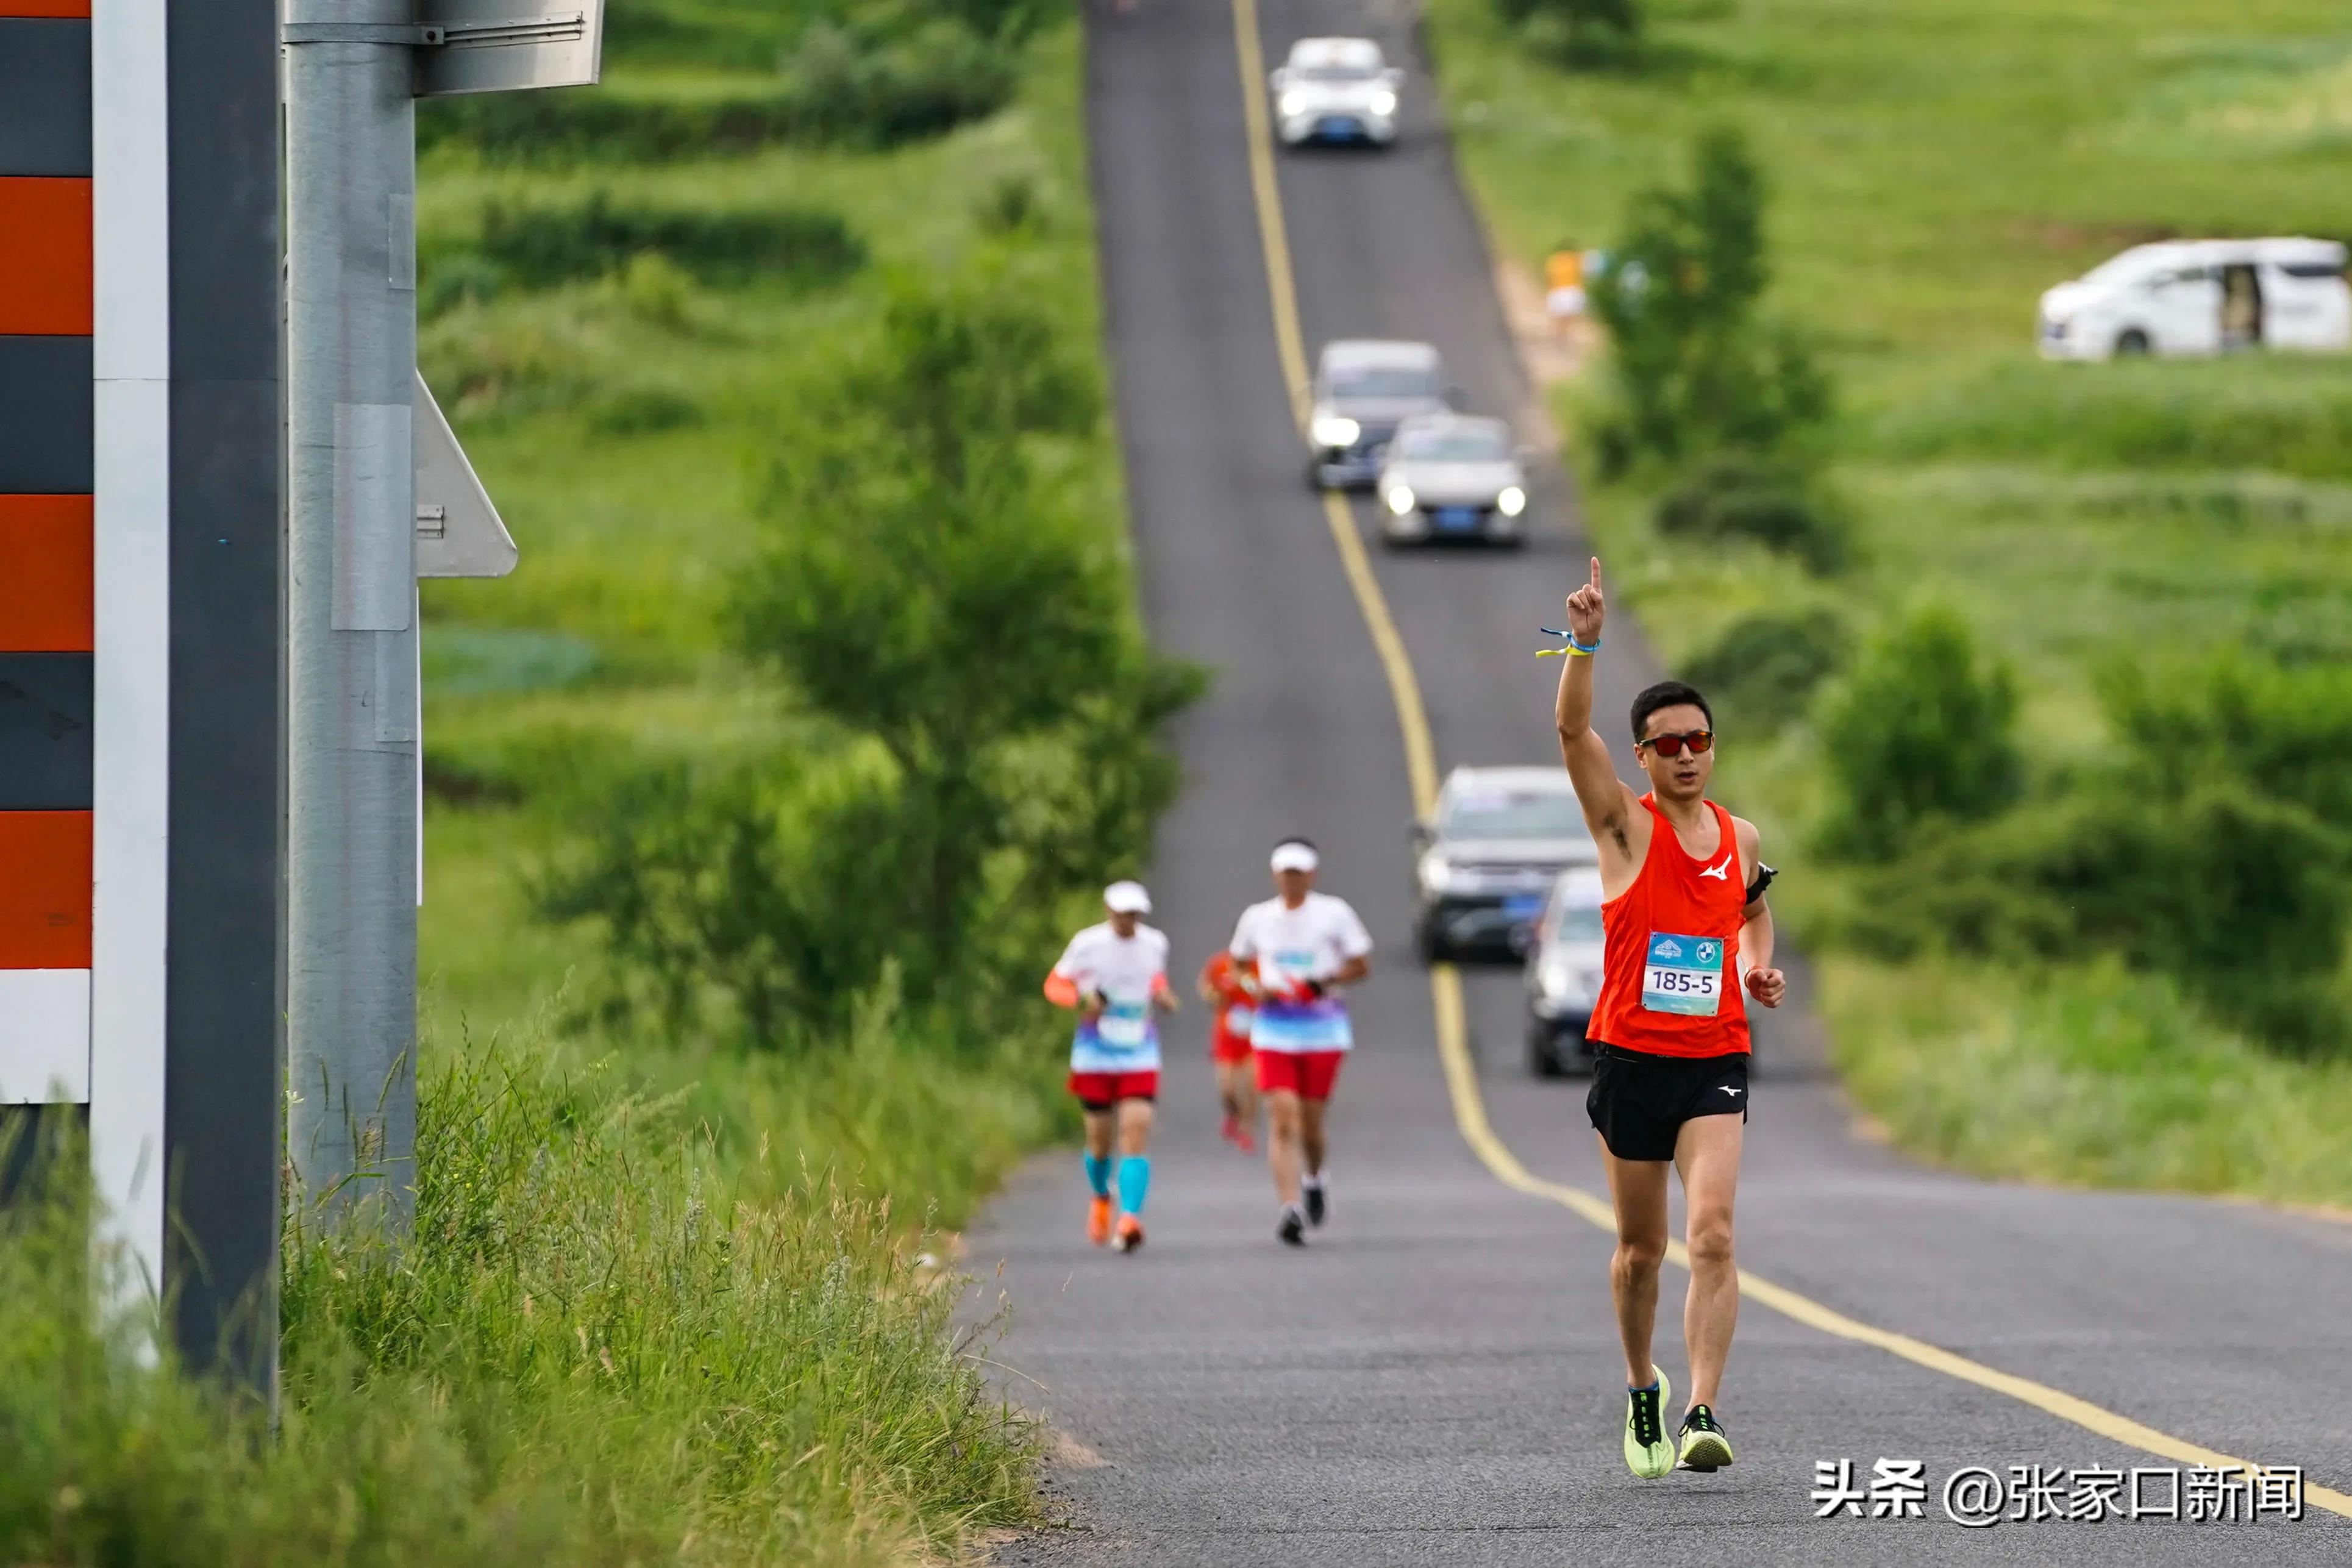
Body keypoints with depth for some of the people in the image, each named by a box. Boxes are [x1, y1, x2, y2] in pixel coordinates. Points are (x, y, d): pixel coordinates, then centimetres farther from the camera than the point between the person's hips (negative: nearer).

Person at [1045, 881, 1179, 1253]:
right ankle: (1100, 1197, 41)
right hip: (1094, 1056, -1)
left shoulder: (1155, 944, 1)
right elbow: (1055, 985, 0)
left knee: (1136, 1135, -16)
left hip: (1140, 1058, 1)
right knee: (1100, 1140, 8)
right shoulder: (1087, 944, -8)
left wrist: (1164, 997, 0)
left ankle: (1130, 1220, -24)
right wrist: (1082, 999, -20)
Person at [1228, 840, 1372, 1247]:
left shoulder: (1334, 913, 0)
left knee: (1310, 1123, 4)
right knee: (1282, 1118, -14)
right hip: (1274, 1032, 1)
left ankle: (1314, 1179, 37)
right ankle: (1291, 1210, -20)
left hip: (1323, 1032, -1)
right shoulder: (1257, 918, 7)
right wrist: (1257, 989, -1)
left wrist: (1322, 983, -15)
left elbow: (1360, 966, 2)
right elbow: (1240, 964, 20)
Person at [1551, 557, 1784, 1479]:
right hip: (1630, 1058, -1)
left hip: (1714, 1064, 1)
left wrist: (1759, 968, 8)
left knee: (1712, 1236, -17)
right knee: (1640, 1249, 10)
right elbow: (1572, 729, -18)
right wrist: (1585, 643, -32)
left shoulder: (1741, 840, 7)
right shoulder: (1626, 826, -3)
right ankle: (1642, 1394, 32)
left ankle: (1702, 1413, -22)